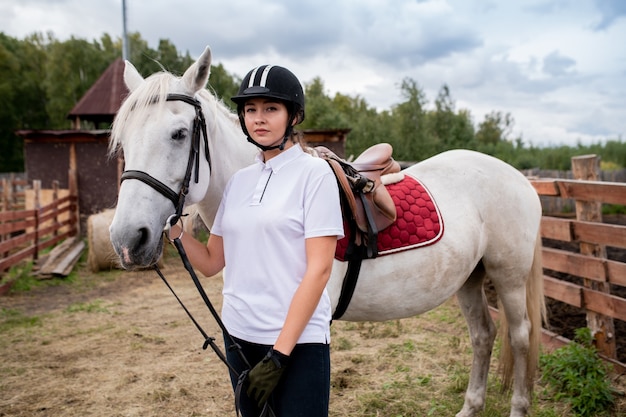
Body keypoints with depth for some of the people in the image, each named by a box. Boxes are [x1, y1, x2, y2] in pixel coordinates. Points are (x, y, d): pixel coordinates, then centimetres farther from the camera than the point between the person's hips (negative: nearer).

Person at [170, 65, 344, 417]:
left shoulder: (314, 173, -8)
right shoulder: (239, 180, 8)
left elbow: (319, 268, -14)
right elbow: (211, 263, 12)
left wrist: (279, 354, -17)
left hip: (297, 340, -5)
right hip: (239, 335, 6)